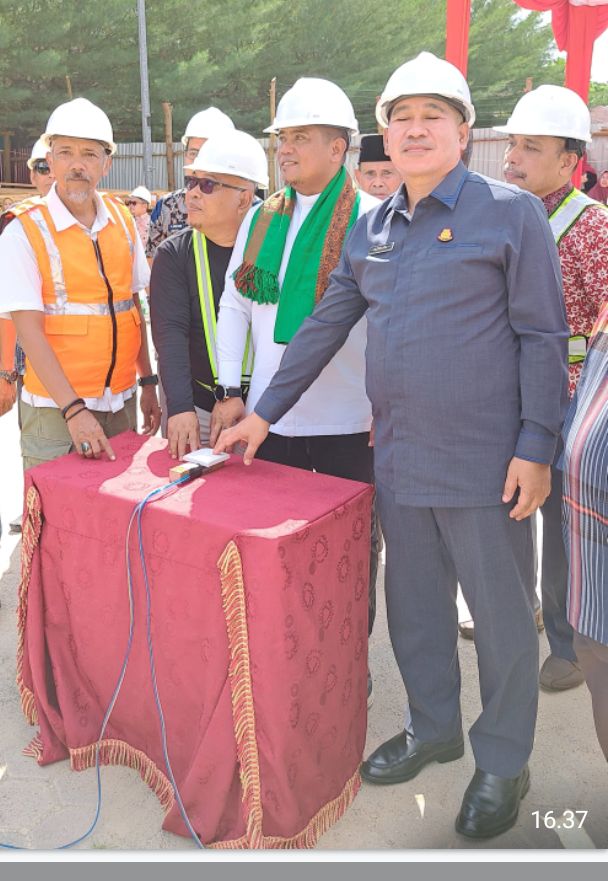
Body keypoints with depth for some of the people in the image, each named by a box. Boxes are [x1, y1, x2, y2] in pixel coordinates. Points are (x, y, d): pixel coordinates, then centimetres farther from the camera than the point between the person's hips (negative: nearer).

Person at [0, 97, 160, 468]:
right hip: (56, 410, -4)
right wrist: (73, 409, -21)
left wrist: (148, 382, 9)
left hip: (121, 402, 4)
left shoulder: (122, 221, 6)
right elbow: (30, 331, -13)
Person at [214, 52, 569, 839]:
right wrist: (264, 413, 14)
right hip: (397, 460, 6)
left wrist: (535, 448, -14)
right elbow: (324, 326, 15)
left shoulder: (510, 213, -5)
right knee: (413, 604, 16)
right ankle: (433, 728, 38)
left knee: (500, 613, 7)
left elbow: (543, 337, -8)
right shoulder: (371, 230, 12)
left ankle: (504, 762, 27)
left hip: (483, 463, -5)